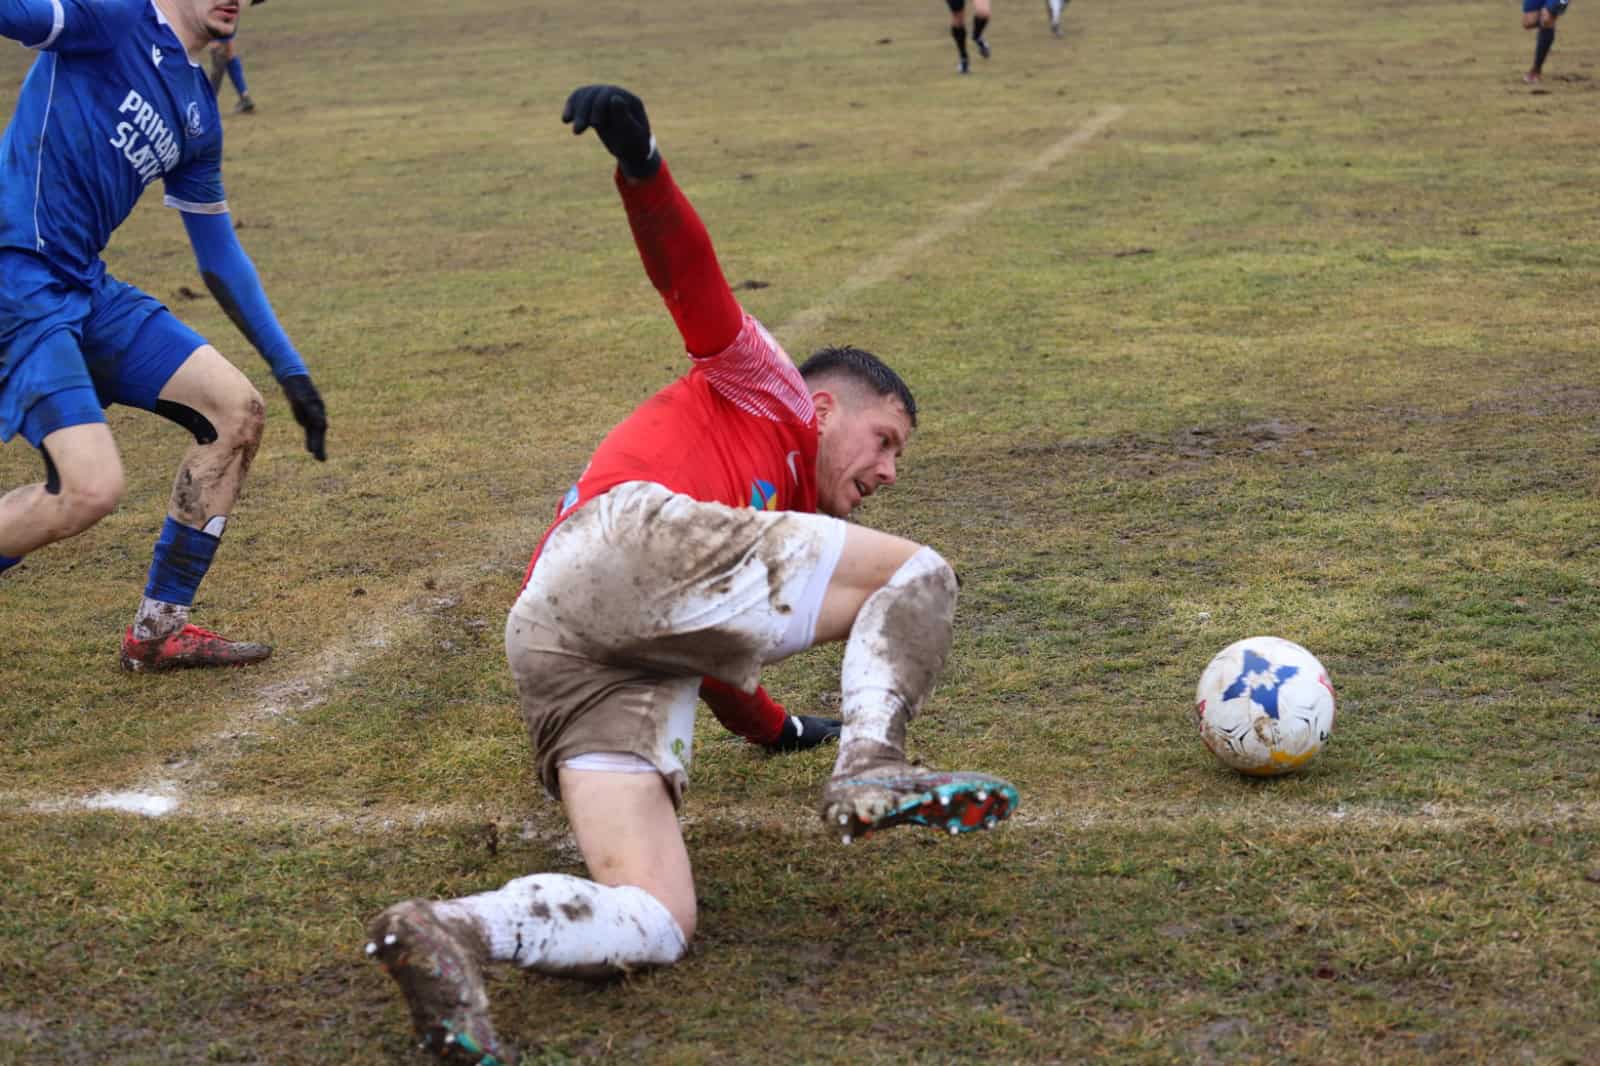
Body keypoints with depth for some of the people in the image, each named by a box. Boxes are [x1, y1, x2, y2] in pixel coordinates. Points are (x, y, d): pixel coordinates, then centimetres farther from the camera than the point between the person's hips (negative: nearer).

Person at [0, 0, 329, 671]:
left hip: (87, 290, 9)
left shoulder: (199, 112, 17)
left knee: (237, 412, 7)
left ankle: (159, 630, 16)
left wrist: (290, 370, 23)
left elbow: (220, 255, 24)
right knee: (92, 488, -20)